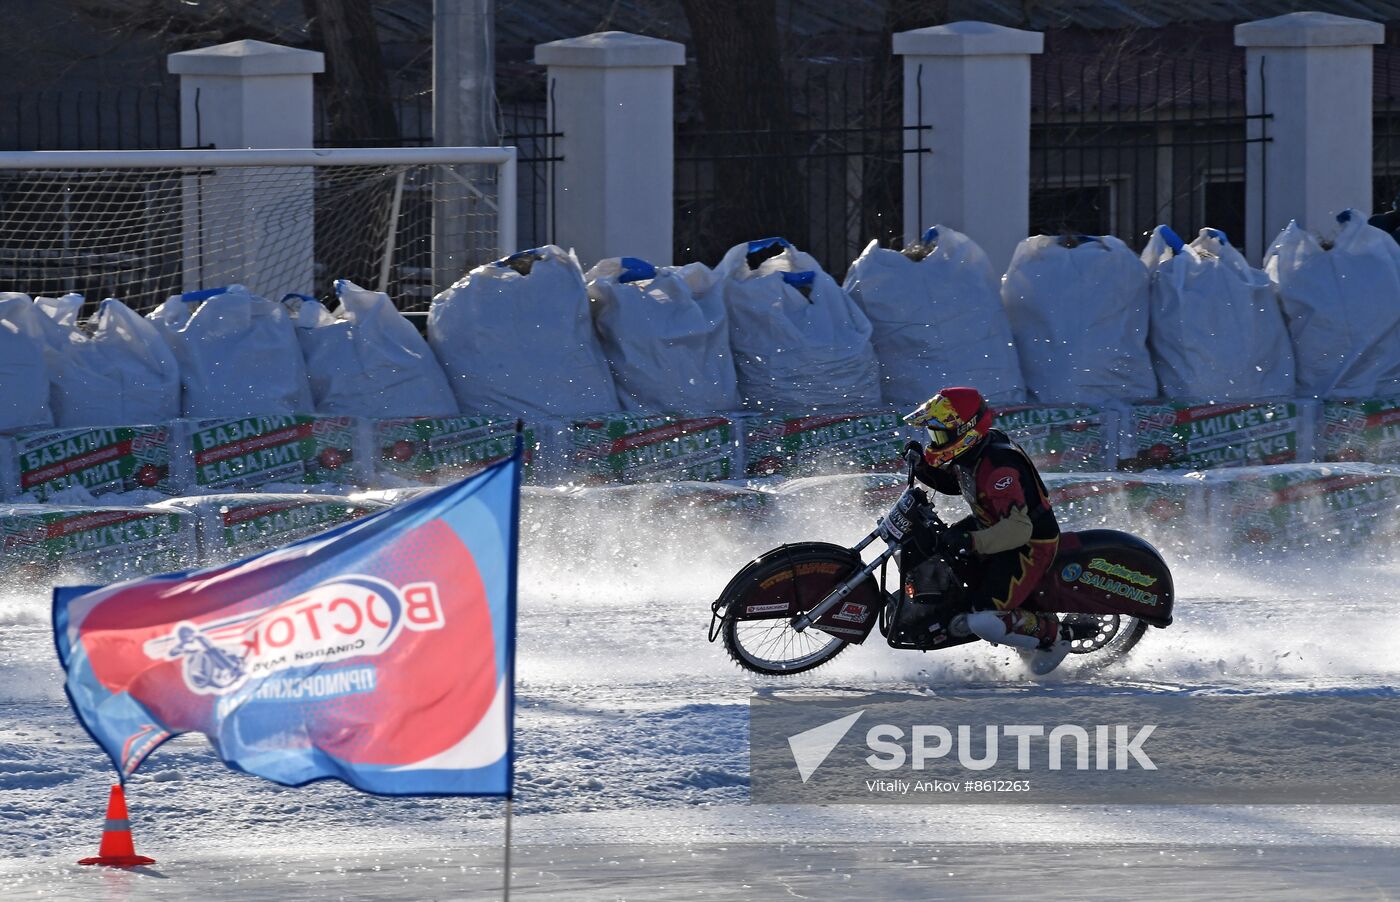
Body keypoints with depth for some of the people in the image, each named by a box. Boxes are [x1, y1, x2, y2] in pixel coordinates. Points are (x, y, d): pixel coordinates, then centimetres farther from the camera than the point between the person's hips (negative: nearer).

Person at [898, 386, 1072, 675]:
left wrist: (972, 542, -48)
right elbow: (951, 482, 18)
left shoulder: (999, 468, -33)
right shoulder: (970, 454, -4)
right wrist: (924, 466, -2)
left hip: (1030, 545, -10)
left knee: (987, 623, -20)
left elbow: (1017, 529, -40)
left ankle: (1051, 634, 3)